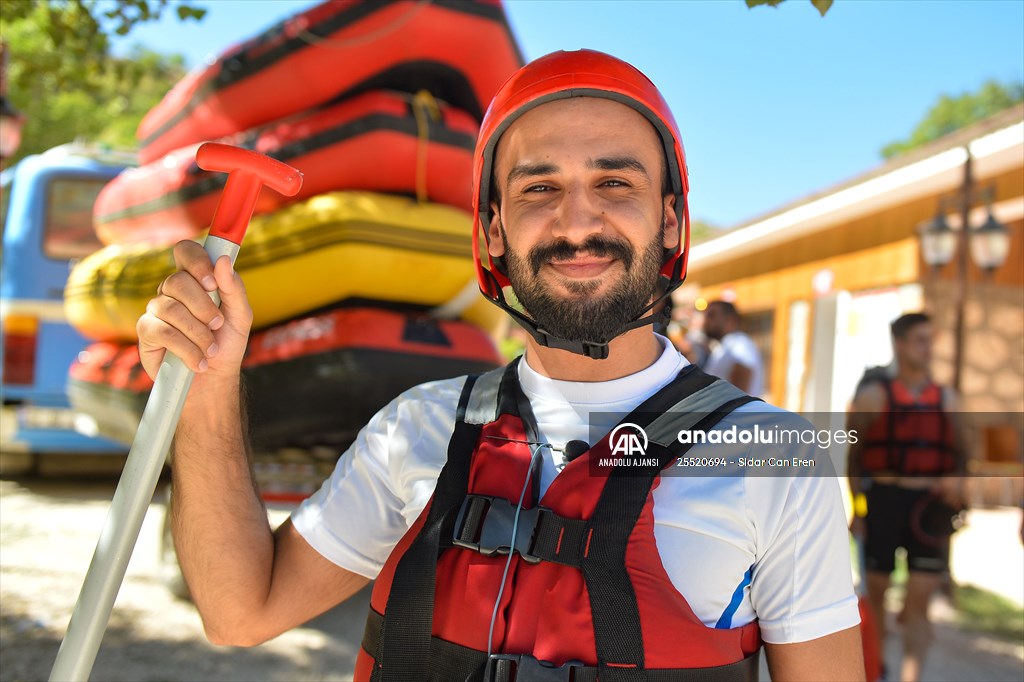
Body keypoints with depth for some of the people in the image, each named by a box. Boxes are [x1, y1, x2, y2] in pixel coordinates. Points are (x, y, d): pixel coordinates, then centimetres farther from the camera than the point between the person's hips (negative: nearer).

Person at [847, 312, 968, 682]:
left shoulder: (945, 397, 9)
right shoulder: (875, 394, 0)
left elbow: (959, 451, 17)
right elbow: (854, 453, 0)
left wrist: (955, 477, -5)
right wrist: (857, 508, -7)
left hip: (930, 506, 2)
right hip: (882, 501, -2)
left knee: (919, 601, -3)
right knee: (875, 591, 10)